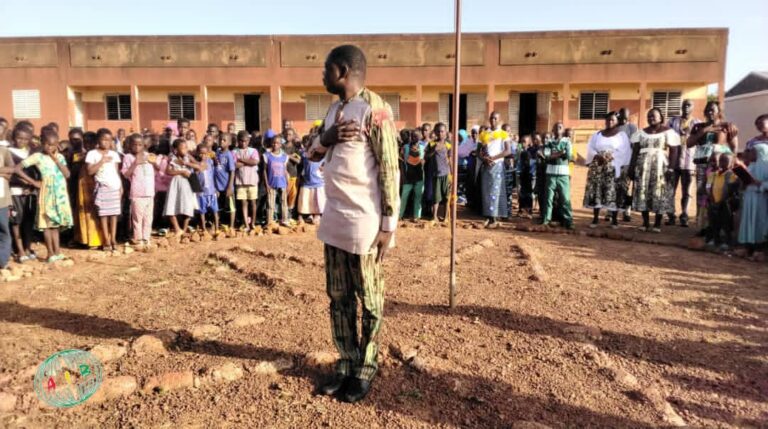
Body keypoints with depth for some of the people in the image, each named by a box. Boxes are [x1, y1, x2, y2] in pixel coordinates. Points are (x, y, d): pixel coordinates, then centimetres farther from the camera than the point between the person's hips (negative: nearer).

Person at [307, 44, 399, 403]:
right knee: (338, 297, 14)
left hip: (363, 220, -8)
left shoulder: (374, 109, -12)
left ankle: (366, 369, 23)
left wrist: (388, 224, -16)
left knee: (369, 299, 8)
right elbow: (313, 153, 19)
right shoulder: (335, 108, 14)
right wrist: (326, 138, -3)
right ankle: (346, 364, 29)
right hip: (334, 216, 8)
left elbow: (389, 169, -14)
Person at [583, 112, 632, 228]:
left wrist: (612, 157, -18)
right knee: (596, 192, -1)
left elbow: (625, 152, -3)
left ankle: (614, 219, 2)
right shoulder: (597, 135, 15)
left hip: (614, 168, -2)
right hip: (597, 168, 2)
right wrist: (597, 156, -15)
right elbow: (590, 148, 4)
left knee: (613, 193, -5)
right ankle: (595, 218, 5)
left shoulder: (622, 135, 8)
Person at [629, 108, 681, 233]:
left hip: (660, 166, -3)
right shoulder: (642, 132, 14)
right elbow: (635, 151, 11)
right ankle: (645, 222, 6)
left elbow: (674, 151, -3)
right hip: (643, 166, 3)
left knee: (658, 194, -4)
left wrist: (671, 169, -11)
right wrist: (632, 167, 3)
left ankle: (657, 223, 3)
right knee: (642, 193, -2)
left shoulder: (668, 132, 3)